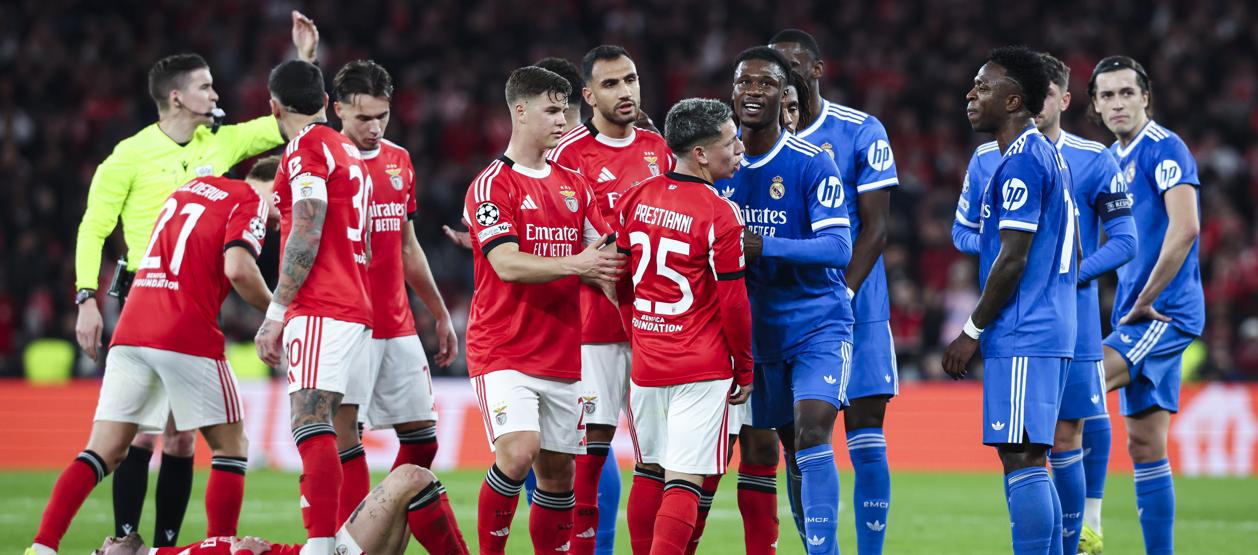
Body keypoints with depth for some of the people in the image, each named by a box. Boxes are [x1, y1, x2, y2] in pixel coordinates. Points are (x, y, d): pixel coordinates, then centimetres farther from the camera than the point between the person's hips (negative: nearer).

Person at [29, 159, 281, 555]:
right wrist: (275, 312, -1)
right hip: (189, 338, -6)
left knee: (105, 451, 5)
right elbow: (238, 270, -14)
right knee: (231, 447, 9)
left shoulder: (192, 187, 25)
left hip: (131, 330, 6)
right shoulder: (251, 204, 0)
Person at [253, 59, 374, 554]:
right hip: (357, 309, 9)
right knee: (338, 433, 7)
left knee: (311, 423, -18)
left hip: (320, 309, -9)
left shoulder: (307, 149, -5)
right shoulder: (348, 152, 22)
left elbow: (306, 236, -13)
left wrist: (276, 314, -12)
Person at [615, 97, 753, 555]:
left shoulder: (636, 198, 4)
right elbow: (733, 303, -11)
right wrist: (745, 370, 2)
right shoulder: (720, 215, -15)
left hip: (645, 361, 6)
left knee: (649, 474, 16)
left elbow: (621, 281, 12)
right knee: (683, 483, -6)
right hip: (702, 370, -6)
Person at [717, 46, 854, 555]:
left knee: (811, 436, -20)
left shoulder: (811, 164, -12)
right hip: (757, 329, 5)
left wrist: (764, 246, -32)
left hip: (817, 325, -5)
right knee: (793, 454, 10)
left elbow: (837, 248, -20)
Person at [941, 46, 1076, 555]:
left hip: (1022, 339, -10)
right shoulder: (1049, 156, 18)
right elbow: (1071, 254, 22)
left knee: (1019, 457, -11)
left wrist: (973, 331, -11)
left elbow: (1013, 258, -18)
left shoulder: (1020, 163, -13)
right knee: (1027, 459, 11)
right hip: (1052, 331, 10)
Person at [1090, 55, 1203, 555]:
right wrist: (1130, 308, 12)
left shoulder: (1164, 149, -10)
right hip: (1140, 317, 9)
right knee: (1145, 445, 7)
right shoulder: (1111, 159, 16)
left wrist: (1144, 303, -18)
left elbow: (1184, 228, -22)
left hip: (1166, 313, -9)